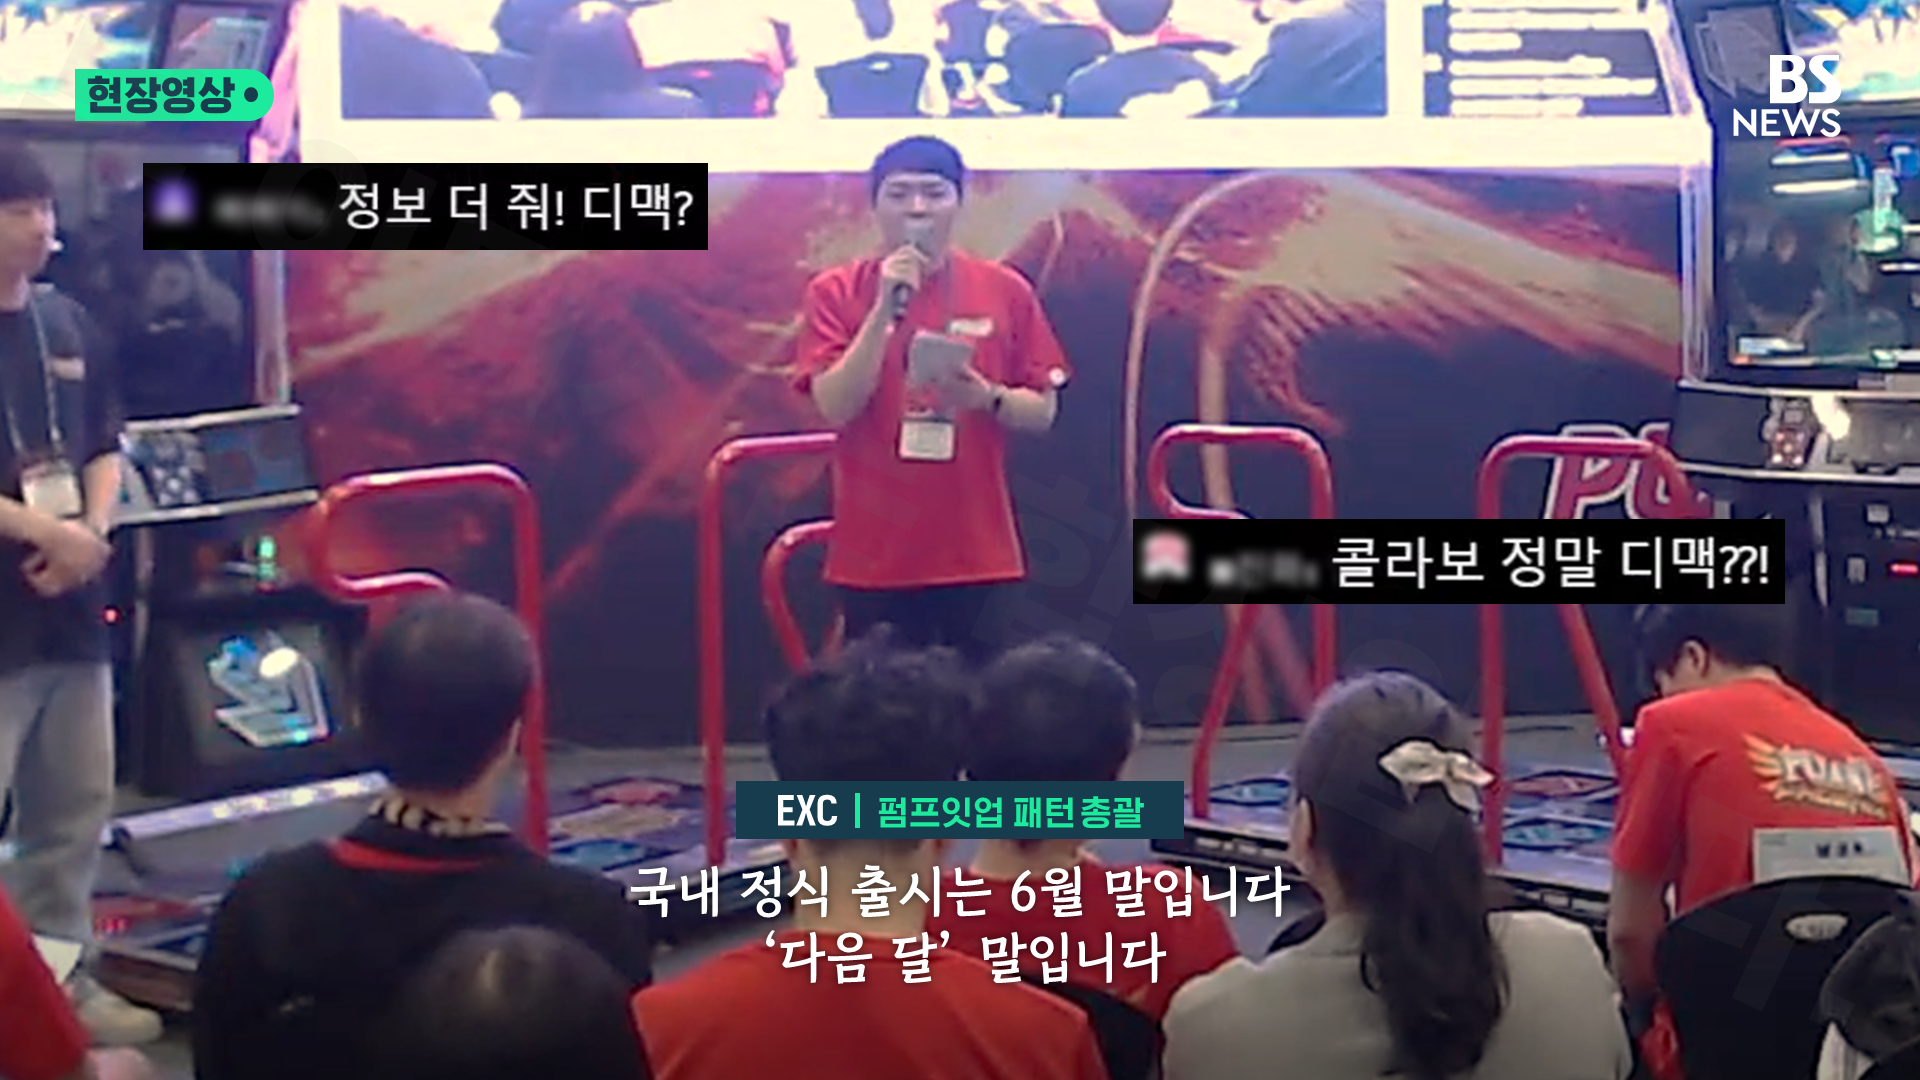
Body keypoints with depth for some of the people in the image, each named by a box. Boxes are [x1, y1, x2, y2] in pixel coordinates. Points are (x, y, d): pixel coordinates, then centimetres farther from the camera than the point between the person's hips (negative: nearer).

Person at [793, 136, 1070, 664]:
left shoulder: (1005, 291, 3)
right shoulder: (837, 293, 0)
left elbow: (1042, 410, 5)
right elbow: (836, 407, -11)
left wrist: (986, 398, -15)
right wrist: (885, 308, -18)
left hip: (978, 550, 1)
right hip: (875, 553, -1)